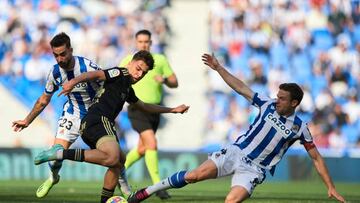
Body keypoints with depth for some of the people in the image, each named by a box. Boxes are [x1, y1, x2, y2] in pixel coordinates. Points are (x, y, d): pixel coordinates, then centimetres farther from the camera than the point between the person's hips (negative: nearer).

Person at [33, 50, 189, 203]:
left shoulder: (127, 89, 32)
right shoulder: (121, 74, 3)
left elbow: (144, 106, 48)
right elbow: (96, 75, -14)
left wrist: (173, 110, 52)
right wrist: (74, 82, -33)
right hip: (99, 120, -11)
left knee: (118, 162, 23)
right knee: (112, 158, -33)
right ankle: (61, 154, -35)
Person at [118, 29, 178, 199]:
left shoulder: (160, 60, 5)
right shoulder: (128, 61, 0)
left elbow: (174, 83, 5)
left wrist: (164, 80, -16)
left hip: (154, 109, 4)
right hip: (137, 109, -4)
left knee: (142, 149, 14)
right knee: (152, 144, -20)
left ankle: (120, 172, 38)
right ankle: (157, 184, -18)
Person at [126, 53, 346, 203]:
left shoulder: (299, 127, -3)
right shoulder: (268, 106, 3)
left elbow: (316, 158, 2)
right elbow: (240, 87, 6)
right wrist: (218, 67, 1)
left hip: (254, 169, -2)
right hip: (236, 152, 2)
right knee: (194, 175, -15)